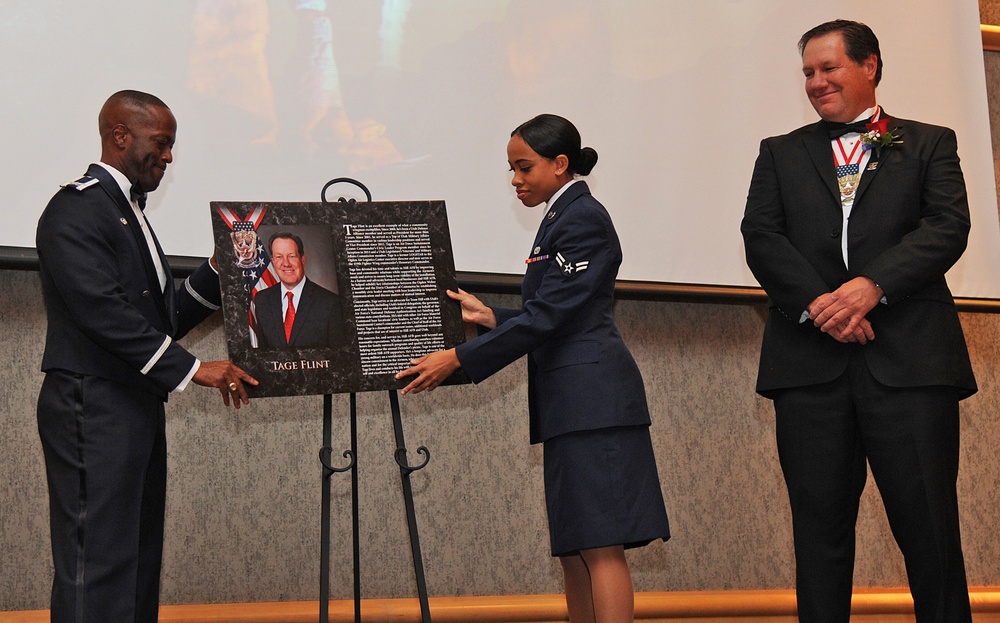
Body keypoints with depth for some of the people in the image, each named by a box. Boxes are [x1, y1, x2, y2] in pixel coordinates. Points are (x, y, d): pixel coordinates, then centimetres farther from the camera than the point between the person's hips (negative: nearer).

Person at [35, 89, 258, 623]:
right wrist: (192, 369, -21)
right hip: (93, 413, -10)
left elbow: (163, 318, 20)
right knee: (98, 567, -10)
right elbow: (103, 313, -21)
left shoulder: (129, 213, 22)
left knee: (138, 565, 10)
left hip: (138, 413, 10)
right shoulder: (76, 209, -10)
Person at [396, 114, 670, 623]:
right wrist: (490, 317, 12)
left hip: (592, 398, -10)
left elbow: (547, 316, -16)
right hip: (574, 404, 10)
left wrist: (458, 359, -16)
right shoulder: (561, 219, 21)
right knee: (573, 551, 9)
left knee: (600, 545, -13)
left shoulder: (582, 219, -10)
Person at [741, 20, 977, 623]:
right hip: (812, 362, 2)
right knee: (820, 529, 3)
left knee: (929, 524, -3)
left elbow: (949, 227, 0)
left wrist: (872, 285, -15)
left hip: (909, 357, -2)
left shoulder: (930, 144, 14)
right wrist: (815, 301, -12)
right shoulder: (782, 154, 19)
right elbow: (760, 236, 6)